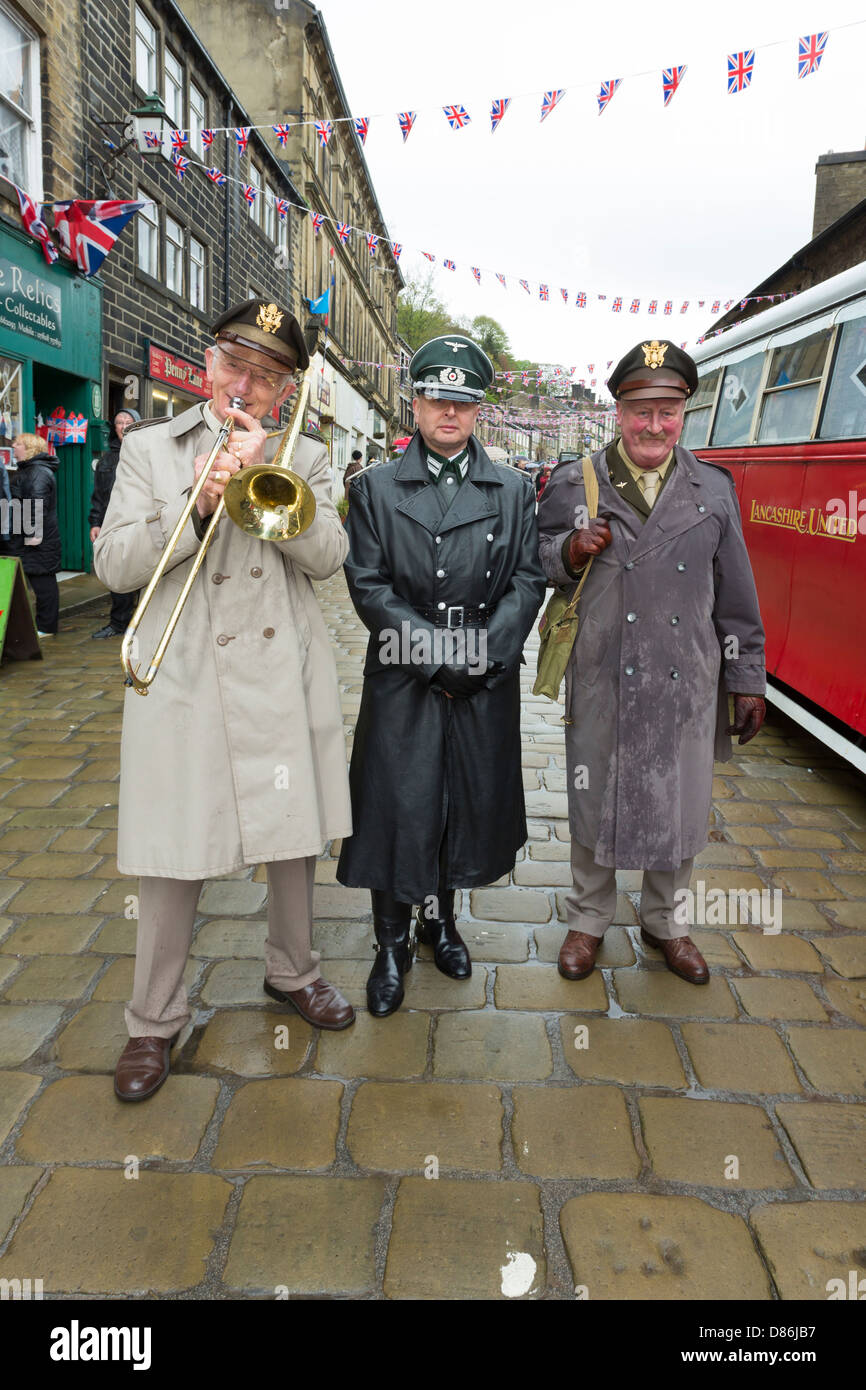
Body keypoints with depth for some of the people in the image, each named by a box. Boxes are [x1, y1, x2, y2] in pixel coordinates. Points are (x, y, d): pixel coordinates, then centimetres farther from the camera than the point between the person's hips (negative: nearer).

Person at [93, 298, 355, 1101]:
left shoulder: (302, 457, 9)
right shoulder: (149, 449, 6)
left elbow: (328, 555, -5)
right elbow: (113, 566, -3)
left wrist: (262, 475, -14)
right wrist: (198, 506, -16)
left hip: (285, 680, 2)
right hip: (185, 681, -1)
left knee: (294, 833, 13)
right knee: (174, 854, 3)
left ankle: (290, 972, 38)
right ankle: (155, 1019, 23)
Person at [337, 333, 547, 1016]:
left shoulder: (514, 491, 7)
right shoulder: (376, 488, 3)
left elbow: (528, 581, 1)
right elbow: (369, 585, -5)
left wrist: (483, 656, -13)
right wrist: (438, 657, -13)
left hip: (487, 682, 2)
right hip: (401, 681, -2)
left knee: (471, 806, 11)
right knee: (396, 809, 1)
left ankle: (440, 916, 34)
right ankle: (393, 941, 20)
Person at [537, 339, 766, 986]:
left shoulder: (714, 489, 7)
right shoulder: (573, 485, 2)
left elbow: (735, 596, 9)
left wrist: (747, 680, 8)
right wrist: (569, 551, -13)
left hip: (687, 686, 2)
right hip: (602, 683, -1)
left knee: (680, 809, 12)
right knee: (595, 804, 11)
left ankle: (665, 920, 36)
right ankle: (588, 919, 33)